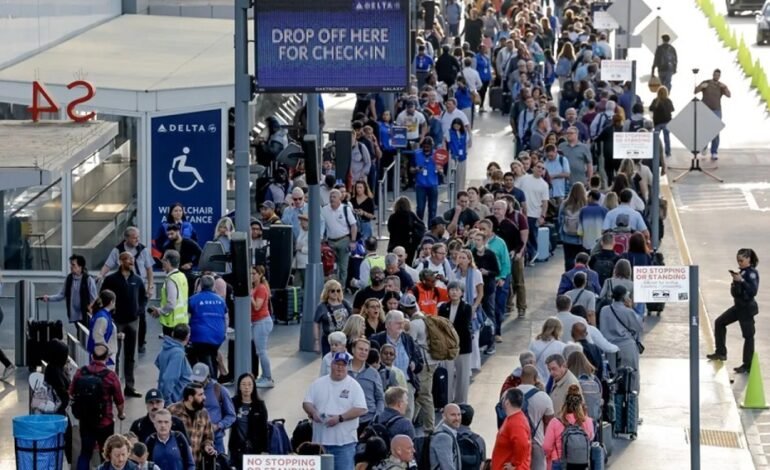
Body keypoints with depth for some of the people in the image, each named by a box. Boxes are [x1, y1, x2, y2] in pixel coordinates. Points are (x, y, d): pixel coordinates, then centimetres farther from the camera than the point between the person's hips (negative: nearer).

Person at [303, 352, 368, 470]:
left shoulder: (353, 386, -1)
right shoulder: (318, 384, 10)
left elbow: (361, 409, -8)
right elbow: (306, 403, 10)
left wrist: (340, 418, -18)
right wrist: (313, 412, -13)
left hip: (344, 442, -4)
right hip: (320, 440, 4)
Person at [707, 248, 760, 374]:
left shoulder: (752, 273, -15)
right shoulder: (742, 272, 9)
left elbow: (753, 291, -27)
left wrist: (741, 280, -28)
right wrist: (735, 282, -2)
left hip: (747, 308, -10)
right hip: (738, 306, 10)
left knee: (748, 335, -2)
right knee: (719, 322, 14)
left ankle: (747, 366, 4)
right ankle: (720, 353, 21)